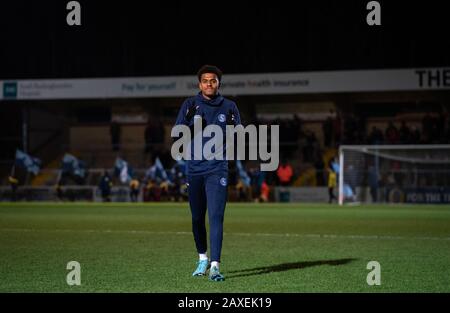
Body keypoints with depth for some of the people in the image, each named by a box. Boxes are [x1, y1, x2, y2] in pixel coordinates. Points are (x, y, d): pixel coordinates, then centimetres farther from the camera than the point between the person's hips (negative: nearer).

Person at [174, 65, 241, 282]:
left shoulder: (229, 107, 6)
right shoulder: (190, 104, 5)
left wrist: (233, 127, -12)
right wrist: (189, 122, -17)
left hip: (217, 169, -2)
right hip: (194, 168, 2)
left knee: (216, 216, -13)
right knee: (197, 218, 10)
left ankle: (215, 266, -17)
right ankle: (202, 259, 29)